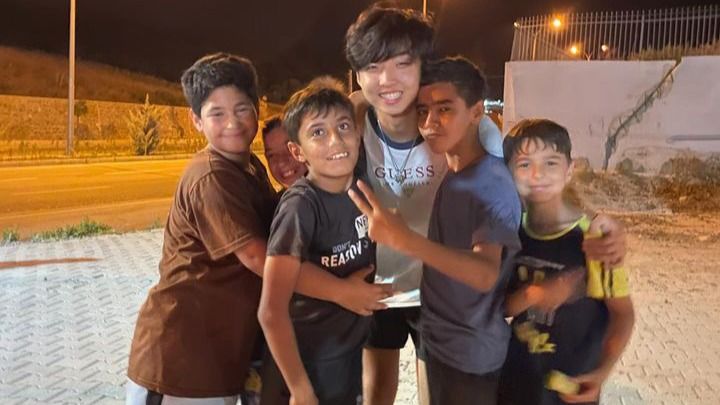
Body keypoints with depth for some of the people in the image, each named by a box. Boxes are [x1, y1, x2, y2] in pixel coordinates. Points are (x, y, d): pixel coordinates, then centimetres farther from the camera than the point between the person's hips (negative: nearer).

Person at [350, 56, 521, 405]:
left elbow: (485, 274, -36)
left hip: (472, 353, -7)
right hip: (438, 338, 7)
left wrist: (405, 239, -47)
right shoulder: (448, 173, 0)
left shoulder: (493, 185, -24)